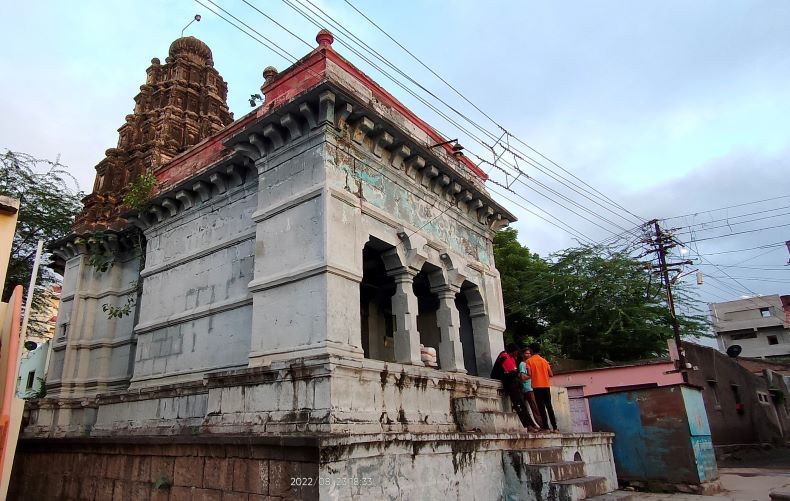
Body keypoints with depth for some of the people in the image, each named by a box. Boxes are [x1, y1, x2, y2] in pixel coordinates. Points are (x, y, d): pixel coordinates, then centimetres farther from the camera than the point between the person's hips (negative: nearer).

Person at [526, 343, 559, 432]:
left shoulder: (529, 361, -1)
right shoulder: (544, 360, 11)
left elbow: (529, 374, -11)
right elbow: (551, 374, 8)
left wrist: (534, 375, 10)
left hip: (537, 386, -4)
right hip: (546, 385, 4)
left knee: (541, 407, -3)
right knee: (549, 407, 8)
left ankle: (546, 427, -8)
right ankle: (554, 428, 5)